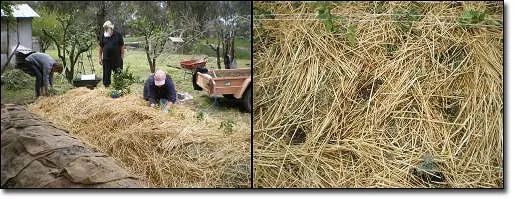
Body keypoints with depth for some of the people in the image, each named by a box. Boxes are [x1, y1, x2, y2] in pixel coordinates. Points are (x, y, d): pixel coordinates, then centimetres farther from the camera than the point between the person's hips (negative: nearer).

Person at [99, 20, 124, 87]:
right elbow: (101, 48, 12)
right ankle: (106, 86, 17)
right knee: (106, 74, 7)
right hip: (106, 59, 2)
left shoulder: (118, 35, 1)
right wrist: (100, 58, 8)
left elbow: (122, 47, 2)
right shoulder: (103, 36, 8)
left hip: (117, 59, -2)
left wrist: (122, 58, -3)